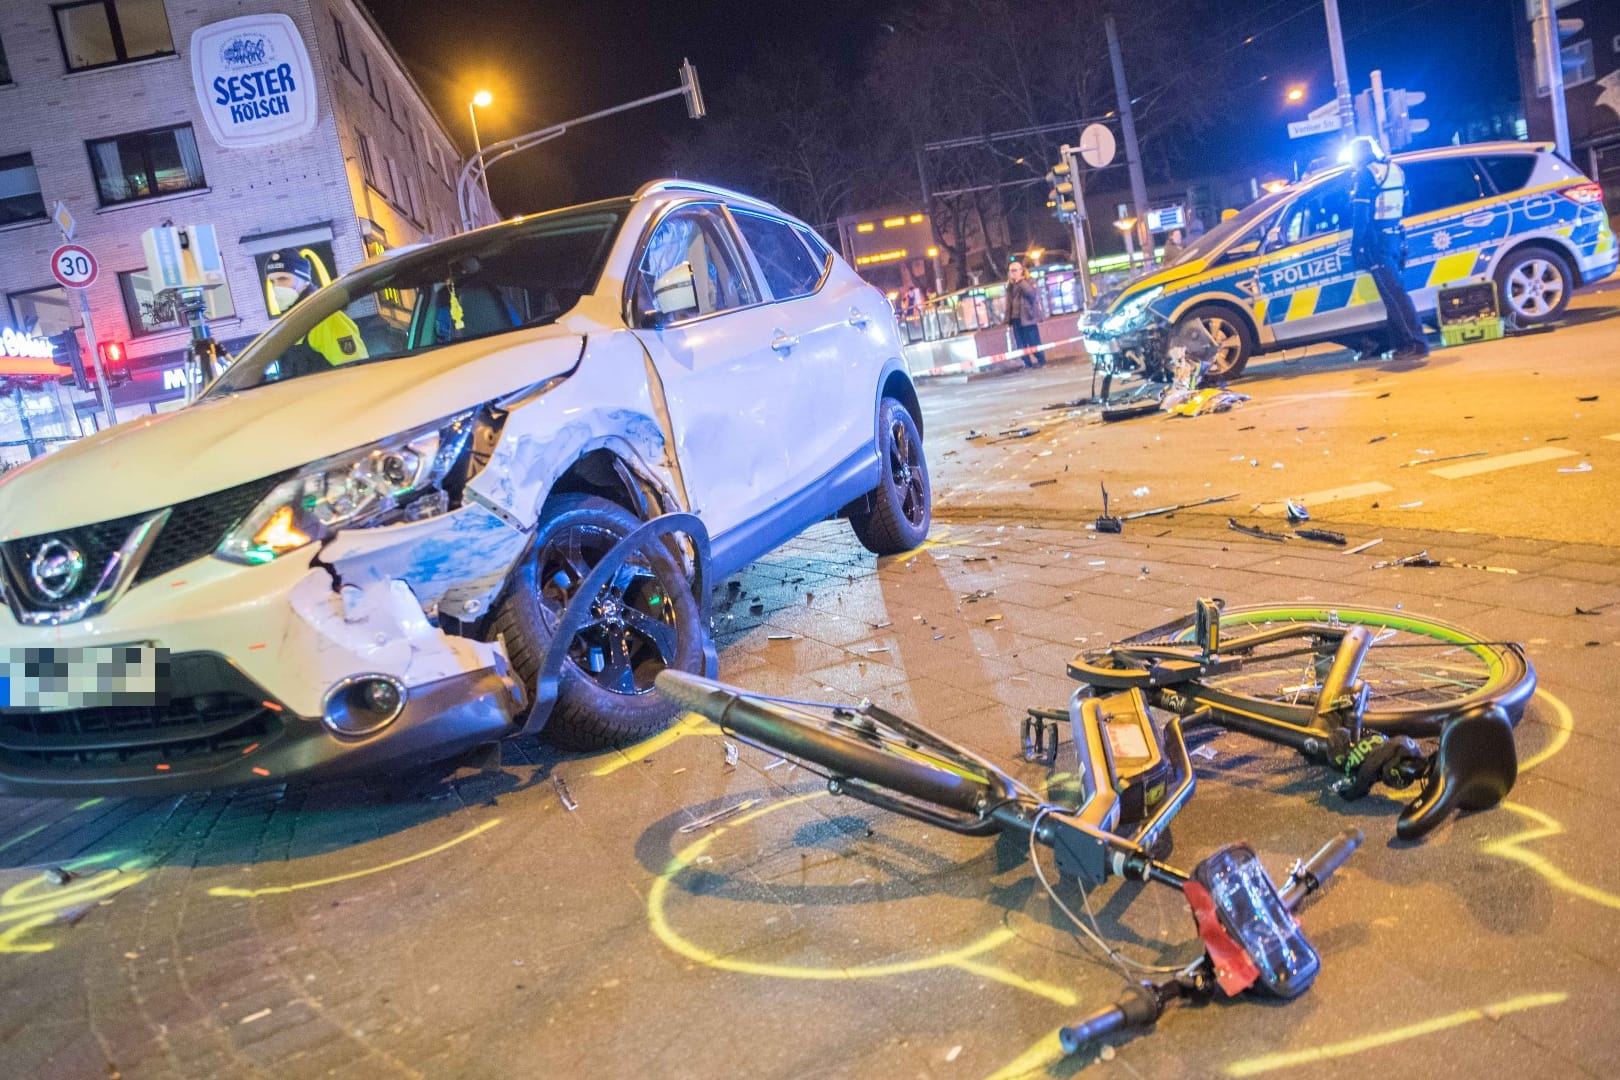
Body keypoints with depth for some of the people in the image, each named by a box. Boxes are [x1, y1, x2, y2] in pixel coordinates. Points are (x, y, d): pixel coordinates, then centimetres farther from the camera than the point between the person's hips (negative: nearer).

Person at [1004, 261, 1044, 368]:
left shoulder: (1029, 281, -1)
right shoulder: (1011, 285, 15)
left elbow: (1031, 293, -21)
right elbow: (1009, 301, 15)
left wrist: (1020, 281, -17)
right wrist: (1008, 319, 6)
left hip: (1027, 317, -6)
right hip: (1015, 318, 6)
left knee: (1033, 342, -4)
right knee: (1020, 344, 5)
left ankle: (1041, 361, 5)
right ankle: (1027, 363, 10)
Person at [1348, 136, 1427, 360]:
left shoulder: (1364, 175, -9)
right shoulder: (1395, 170, 14)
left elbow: (1360, 215, -14)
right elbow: (1404, 205, 19)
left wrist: (1356, 246, -12)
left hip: (1377, 240, -8)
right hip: (1395, 236, 8)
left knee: (1394, 293, -9)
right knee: (1393, 292, 14)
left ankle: (1417, 343, -12)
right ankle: (1403, 342, 17)